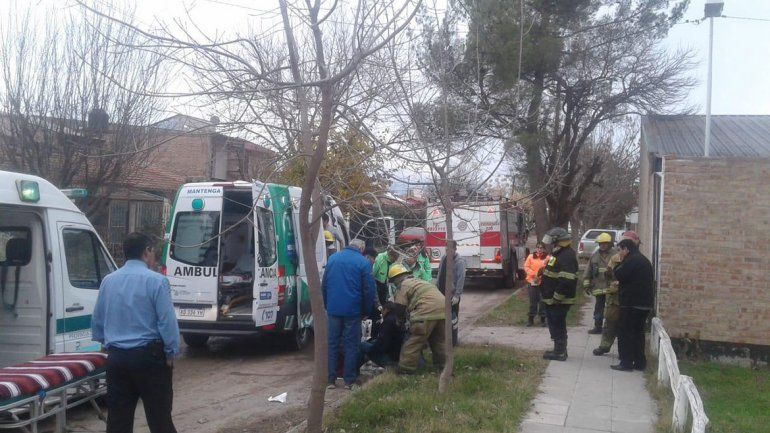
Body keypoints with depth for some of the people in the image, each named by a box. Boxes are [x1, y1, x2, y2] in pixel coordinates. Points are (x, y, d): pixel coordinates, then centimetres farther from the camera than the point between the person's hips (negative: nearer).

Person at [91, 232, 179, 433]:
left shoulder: (108, 281, 7)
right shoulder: (156, 281, -11)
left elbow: (97, 321, 15)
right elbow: (167, 321, -12)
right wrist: (171, 353, -2)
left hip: (116, 358, 5)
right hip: (148, 356, -5)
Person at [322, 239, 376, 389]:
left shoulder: (332, 258, 9)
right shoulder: (363, 263, -4)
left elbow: (324, 285, 14)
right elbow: (369, 290, -6)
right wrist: (367, 311, 4)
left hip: (333, 309, 3)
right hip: (352, 310, -3)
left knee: (332, 343, 10)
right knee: (351, 345, 5)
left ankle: (330, 379, 11)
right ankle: (349, 380, 6)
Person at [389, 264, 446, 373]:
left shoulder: (403, 285, 8)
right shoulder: (418, 282, 34)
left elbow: (399, 308, 4)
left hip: (426, 311, -8)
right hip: (443, 308, 8)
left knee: (414, 341, -1)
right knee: (439, 340, 22)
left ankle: (406, 368, 1)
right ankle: (443, 364, 29)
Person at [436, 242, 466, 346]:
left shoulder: (460, 261, -12)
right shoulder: (444, 258, 9)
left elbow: (461, 279, -17)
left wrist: (457, 295, -20)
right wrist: (436, 289, 12)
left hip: (452, 295, -6)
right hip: (442, 293, 6)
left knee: (453, 317, 3)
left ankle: (453, 340, 13)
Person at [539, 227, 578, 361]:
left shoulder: (567, 256, -20)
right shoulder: (559, 253, 14)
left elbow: (566, 281, -27)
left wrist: (556, 298, -24)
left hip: (559, 301, -10)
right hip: (553, 299, 10)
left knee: (557, 326, -3)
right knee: (557, 325, 17)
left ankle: (560, 353, 4)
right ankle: (559, 350, 26)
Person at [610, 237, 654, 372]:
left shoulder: (632, 260, -14)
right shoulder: (644, 260, 18)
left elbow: (618, 275, -17)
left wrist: (620, 263, -2)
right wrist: (621, 283, 17)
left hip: (632, 304, -9)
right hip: (644, 303, 9)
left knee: (625, 333, -4)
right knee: (638, 332, 15)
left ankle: (626, 363, -5)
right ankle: (640, 362, 17)